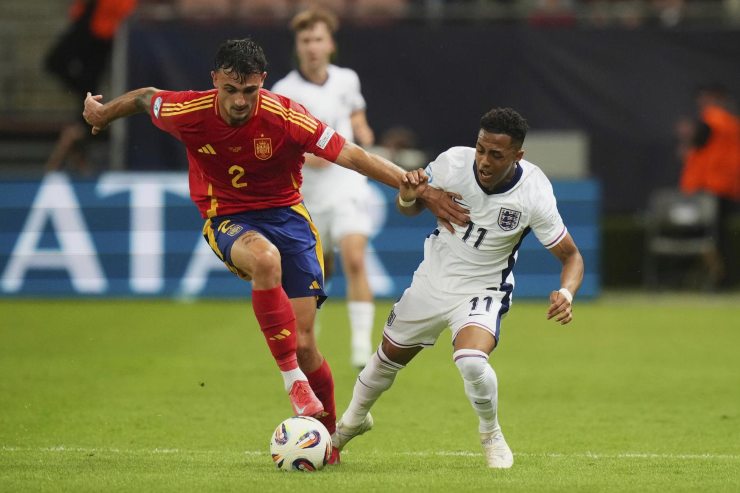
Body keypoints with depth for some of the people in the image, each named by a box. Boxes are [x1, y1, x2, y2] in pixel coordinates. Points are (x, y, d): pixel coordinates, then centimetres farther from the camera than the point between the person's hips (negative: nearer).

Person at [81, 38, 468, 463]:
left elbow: (353, 156, -19)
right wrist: (102, 114, 26)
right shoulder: (190, 112, -15)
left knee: (304, 343, -7)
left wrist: (419, 190, -24)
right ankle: (293, 380, -32)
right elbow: (145, 97, 7)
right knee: (265, 259, -40)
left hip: (286, 214, 0)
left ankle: (329, 438, 18)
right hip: (228, 220, 0)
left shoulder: (285, 117, -20)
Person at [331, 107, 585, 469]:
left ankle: (491, 436, 0)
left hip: (483, 289, -3)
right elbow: (412, 208, -3)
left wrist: (566, 293, -35)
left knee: (472, 362, -30)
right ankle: (353, 419, 50)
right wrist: (408, 197, -27)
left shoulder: (534, 194, -27)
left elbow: (571, 256, -15)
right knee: (389, 357, 19)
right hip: (432, 279, 3)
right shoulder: (454, 162, -22)